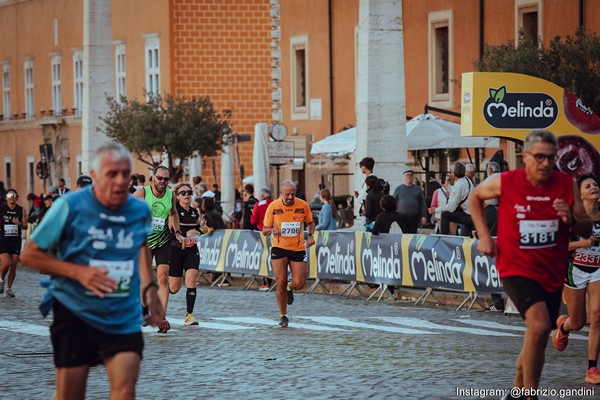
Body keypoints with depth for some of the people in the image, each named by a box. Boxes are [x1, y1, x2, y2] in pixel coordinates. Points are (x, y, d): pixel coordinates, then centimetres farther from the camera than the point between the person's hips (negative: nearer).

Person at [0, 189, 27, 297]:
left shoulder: (21, 210, 3)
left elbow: (25, 226, 4)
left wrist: (19, 224, -14)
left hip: (16, 241, 2)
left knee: (13, 266, 3)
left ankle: (9, 288, 16)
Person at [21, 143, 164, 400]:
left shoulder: (140, 211, 1)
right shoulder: (70, 206, -11)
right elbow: (30, 254, -6)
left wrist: (149, 288, 13)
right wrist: (79, 272, -18)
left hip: (124, 318, 2)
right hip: (74, 313, -2)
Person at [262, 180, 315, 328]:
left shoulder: (303, 205, -4)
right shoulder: (273, 206, -6)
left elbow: (310, 222, 15)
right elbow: (264, 230, 1)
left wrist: (310, 235, -3)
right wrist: (272, 230, -22)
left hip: (298, 249, 1)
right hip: (279, 248, -1)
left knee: (299, 284, -7)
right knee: (281, 283, -9)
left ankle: (290, 289, 32)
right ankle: (283, 316, 8)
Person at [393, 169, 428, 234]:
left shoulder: (418, 189, 11)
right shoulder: (398, 189, 8)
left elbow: (423, 204, 9)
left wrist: (424, 216, 1)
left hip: (414, 218, 1)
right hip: (401, 218, -1)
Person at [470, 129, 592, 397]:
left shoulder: (567, 185, -4)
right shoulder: (504, 182, -10)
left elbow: (587, 231, 1)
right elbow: (475, 197, 11)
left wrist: (571, 219, -21)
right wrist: (484, 235, 3)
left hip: (552, 273, 5)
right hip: (516, 269, -4)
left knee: (537, 339, 16)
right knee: (539, 325, -28)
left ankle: (518, 389, 38)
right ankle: (530, 392, -19)